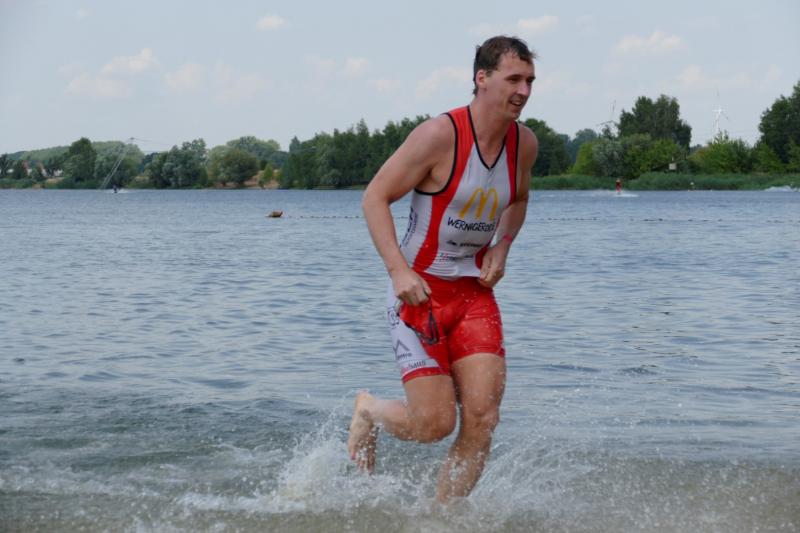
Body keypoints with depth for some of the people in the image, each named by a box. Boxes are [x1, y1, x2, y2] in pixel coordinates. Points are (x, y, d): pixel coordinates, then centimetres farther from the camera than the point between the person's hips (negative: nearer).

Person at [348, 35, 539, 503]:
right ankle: (370, 411, 27)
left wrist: (502, 246, 3)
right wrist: (399, 271, -23)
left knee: (483, 419, -8)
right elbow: (375, 198, -13)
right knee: (435, 423, -7)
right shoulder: (440, 135, -18)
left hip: (474, 292, 5)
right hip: (418, 290, -5)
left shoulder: (525, 144, 1)